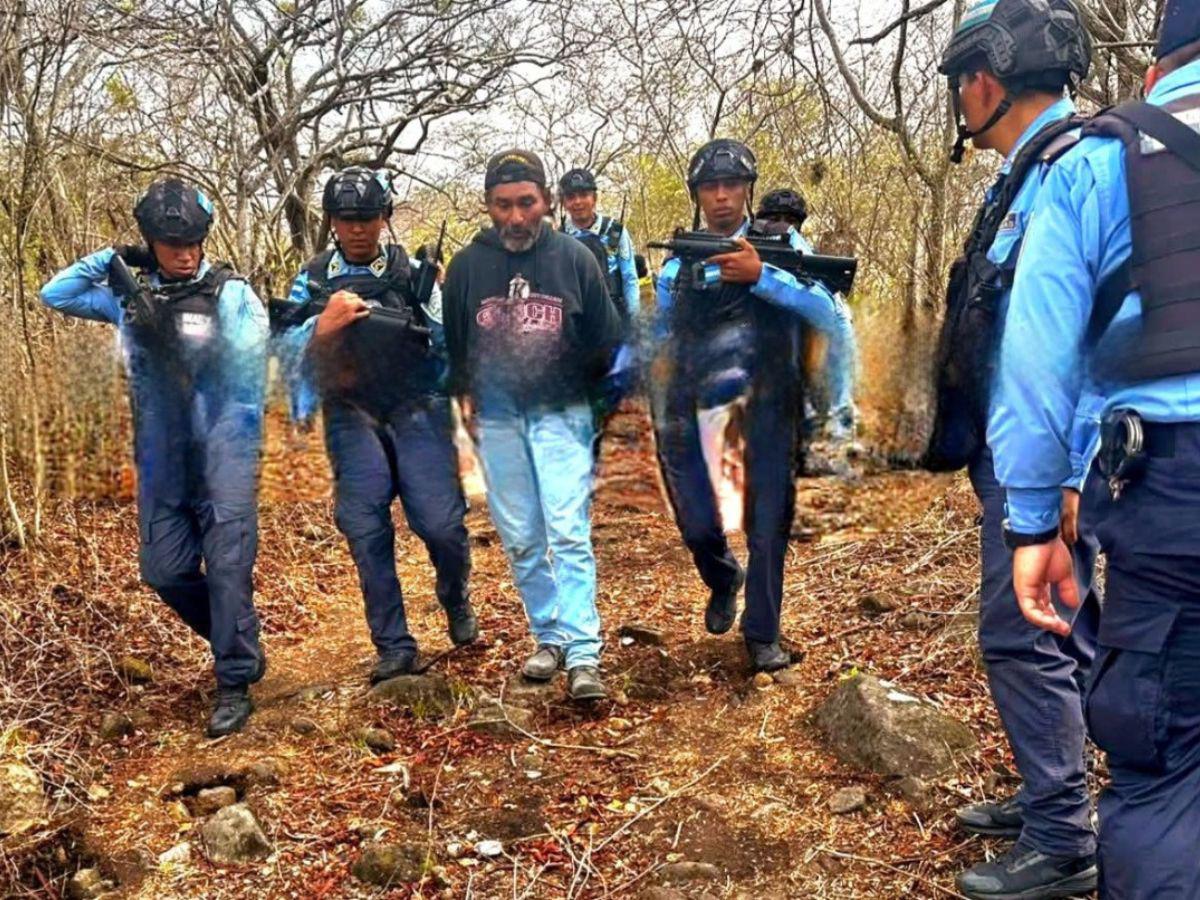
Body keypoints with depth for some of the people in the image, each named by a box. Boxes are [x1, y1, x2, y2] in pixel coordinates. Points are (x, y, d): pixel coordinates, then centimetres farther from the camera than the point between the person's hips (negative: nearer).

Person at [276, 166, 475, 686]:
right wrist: (324, 326, -18)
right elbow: (292, 353, -2)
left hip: (417, 408, -1)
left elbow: (450, 340, 7)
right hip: (353, 414, 1)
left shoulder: (412, 270, 5)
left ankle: (457, 604, 21)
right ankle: (393, 647, 5)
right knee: (366, 531, -6)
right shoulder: (312, 281, 8)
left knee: (441, 523, -10)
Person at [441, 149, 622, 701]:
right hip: (496, 419, 3)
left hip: (562, 414, -2)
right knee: (521, 540, 8)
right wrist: (463, 394, 8)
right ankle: (548, 638, 21)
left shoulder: (575, 258, -2)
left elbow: (606, 340, 7)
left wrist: (598, 402, 8)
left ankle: (583, 655, -9)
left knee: (569, 534, -10)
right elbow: (452, 342, 15)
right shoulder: (466, 265, 3)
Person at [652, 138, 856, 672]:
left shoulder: (781, 244, 0)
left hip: (764, 412, -2)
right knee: (697, 526, 6)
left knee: (767, 527, 2)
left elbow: (832, 317, -14)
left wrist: (762, 276, -22)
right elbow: (661, 344, 18)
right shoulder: (677, 266, 9)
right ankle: (723, 583, 40)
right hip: (695, 413, 2)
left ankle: (762, 635, 22)